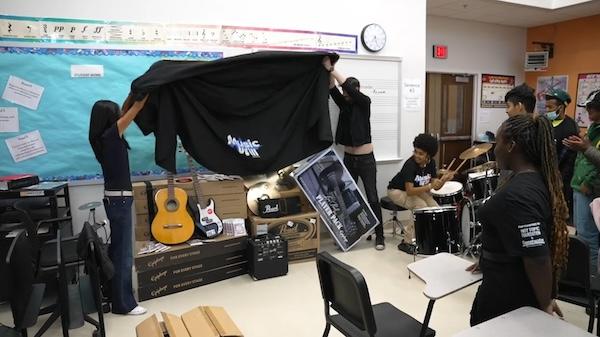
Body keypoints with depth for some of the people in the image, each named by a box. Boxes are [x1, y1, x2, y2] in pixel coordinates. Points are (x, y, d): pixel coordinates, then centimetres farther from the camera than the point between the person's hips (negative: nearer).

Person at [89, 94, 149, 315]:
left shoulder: (104, 136, 7)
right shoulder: (110, 136, -17)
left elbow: (126, 111, 18)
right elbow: (134, 111, -17)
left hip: (115, 197, 10)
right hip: (119, 199, -10)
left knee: (117, 248, 19)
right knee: (123, 251, -1)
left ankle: (114, 294, 33)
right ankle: (123, 303, 9)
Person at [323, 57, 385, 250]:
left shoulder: (365, 102, -6)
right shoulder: (344, 104, 7)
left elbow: (348, 86, -20)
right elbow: (333, 89, -9)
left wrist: (331, 69, -19)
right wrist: (329, 70, -22)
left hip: (366, 160, -5)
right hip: (348, 159, 5)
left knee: (372, 198, 0)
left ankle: (379, 236, 10)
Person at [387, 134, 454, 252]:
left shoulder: (431, 163, -11)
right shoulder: (410, 164, -30)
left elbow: (435, 186, -8)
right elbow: (410, 191, -37)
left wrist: (444, 179, -28)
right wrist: (429, 186, -46)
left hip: (417, 190, 6)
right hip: (397, 190, -6)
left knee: (436, 208, -13)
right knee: (421, 207, -28)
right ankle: (406, 242, -16)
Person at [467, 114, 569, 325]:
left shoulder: (516, 195, -30)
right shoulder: (539, 179, 2)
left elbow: (538, 258, -29)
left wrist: (544, 305, -16)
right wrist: (489, 260, 19)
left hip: (510, 297, -9)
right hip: (519, 287, 9)